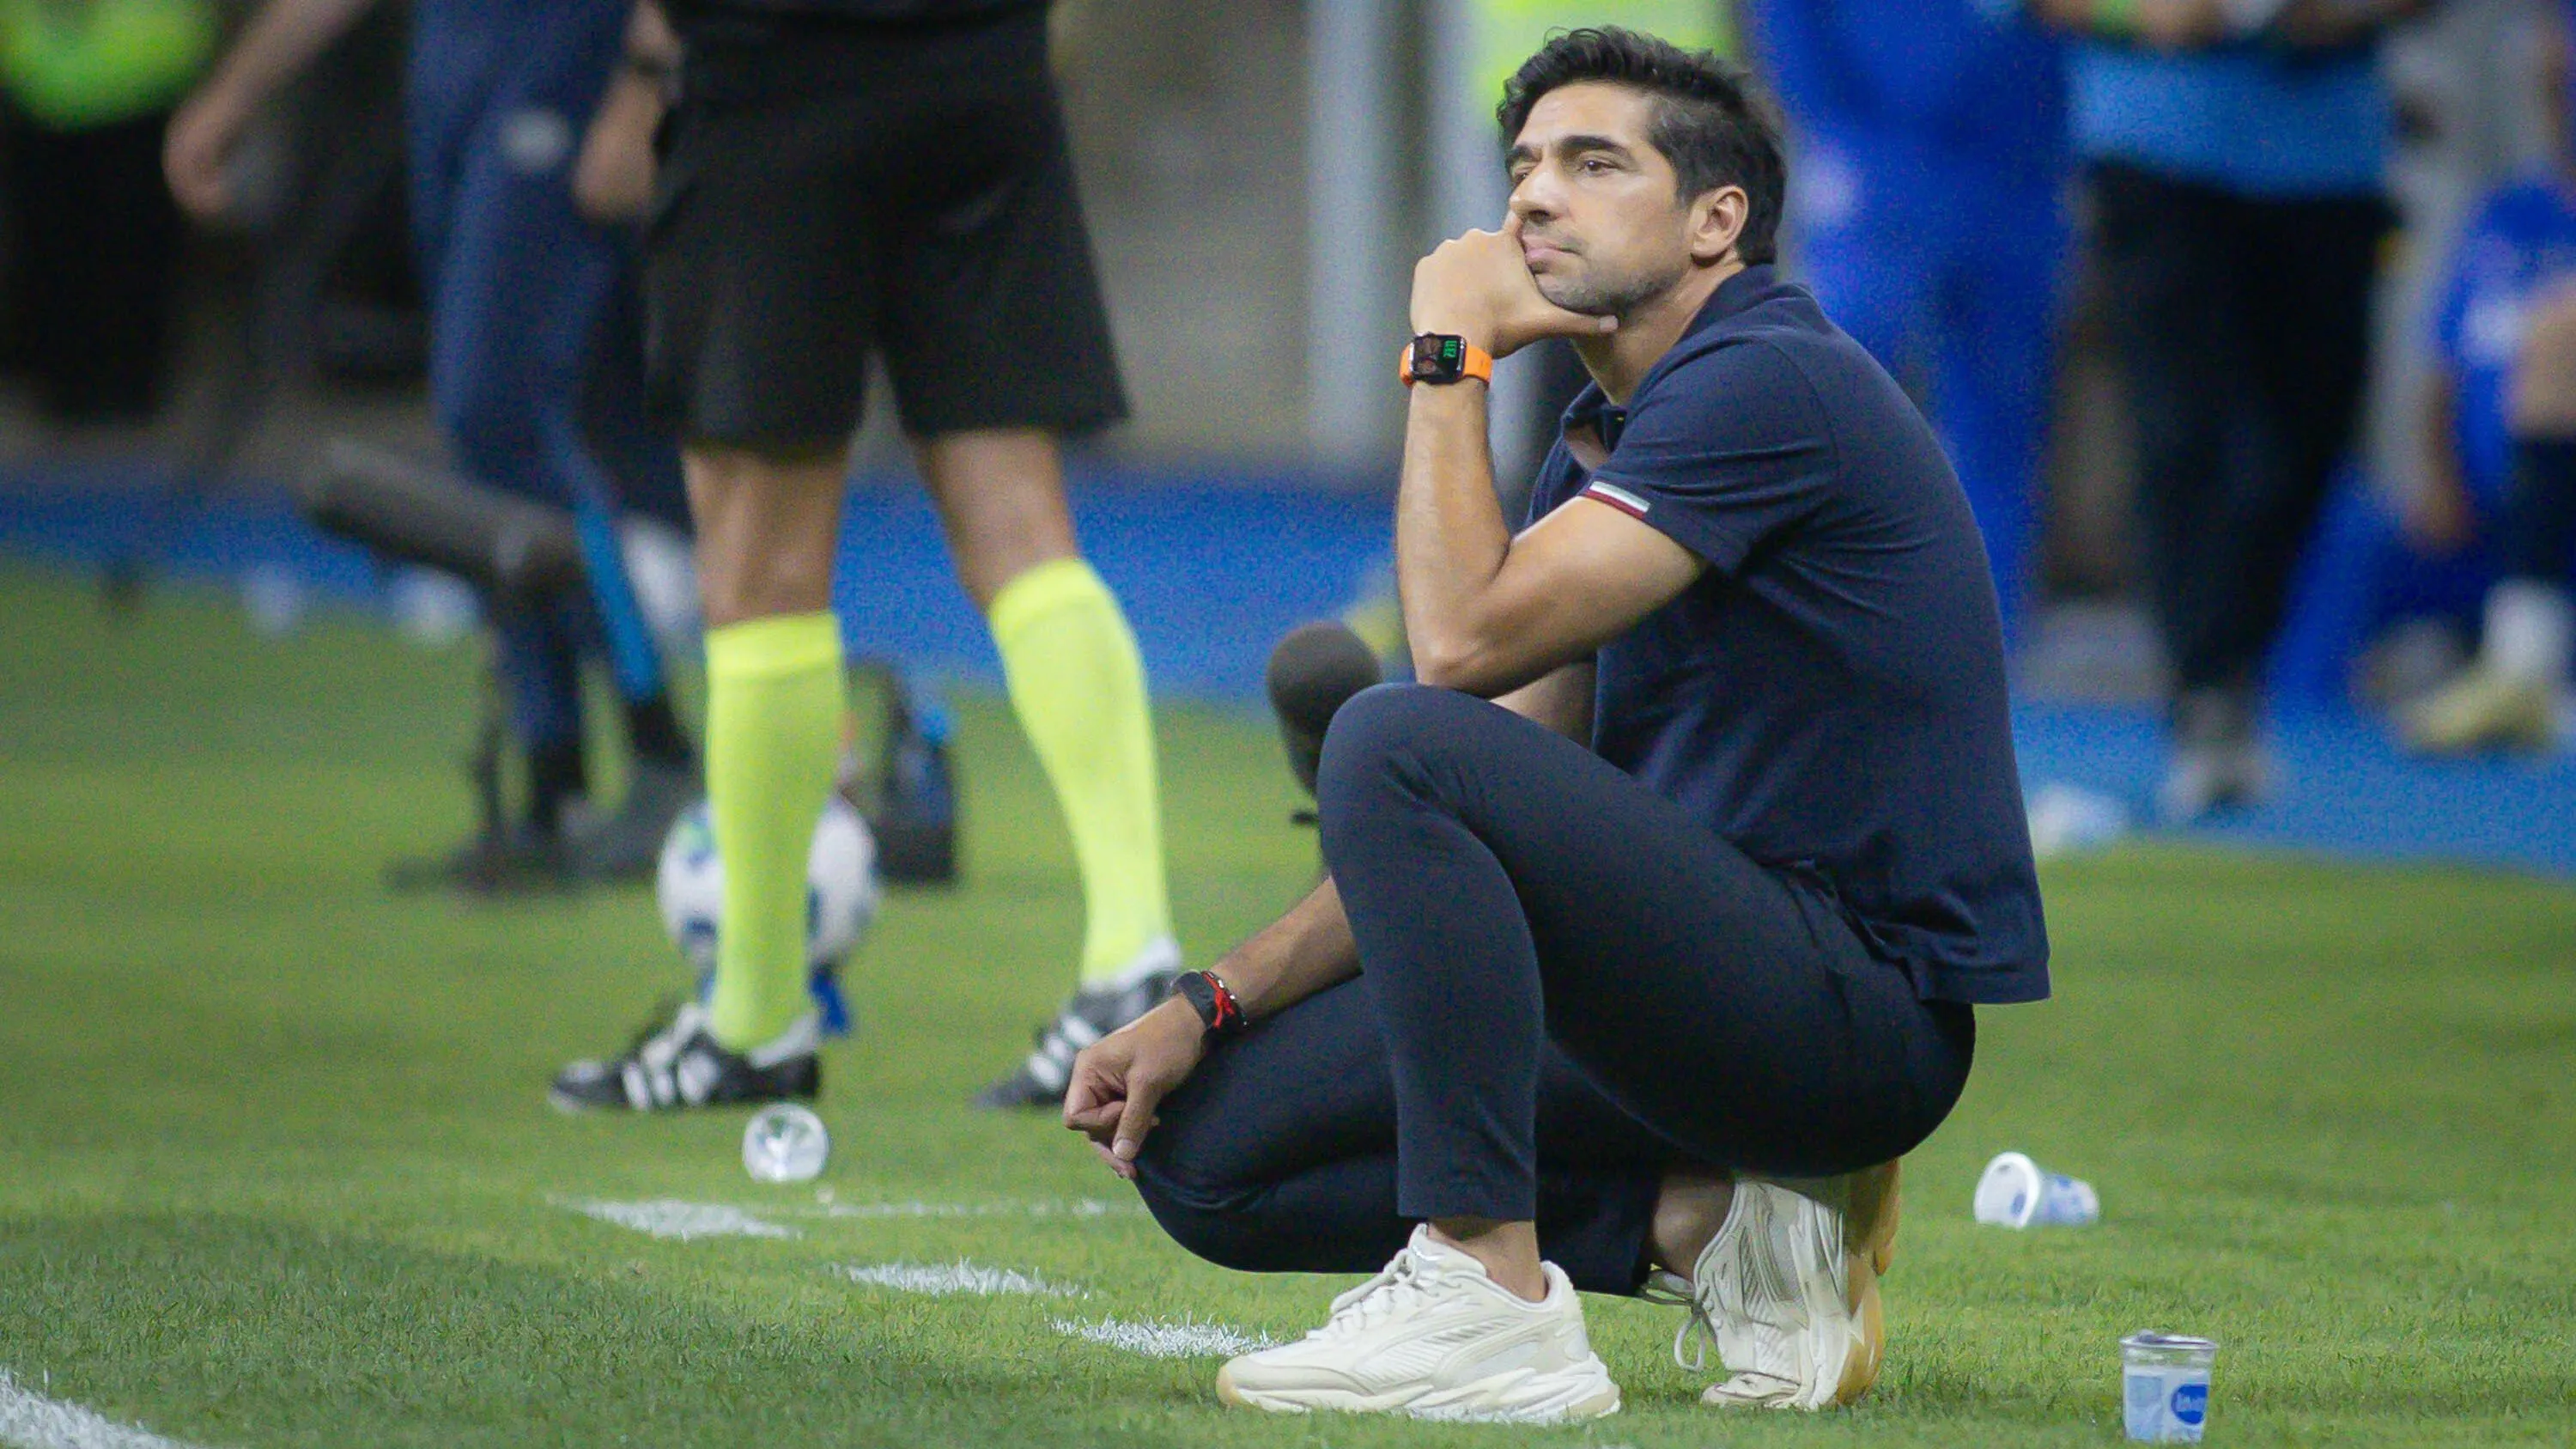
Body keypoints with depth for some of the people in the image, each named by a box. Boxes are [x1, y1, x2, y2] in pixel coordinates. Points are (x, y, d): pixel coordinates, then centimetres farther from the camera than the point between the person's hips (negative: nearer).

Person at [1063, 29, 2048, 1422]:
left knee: (1395, 742, -27)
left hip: (1862, 1001, -10)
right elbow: (1469, 835, 17)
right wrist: (1213, 1004, 7)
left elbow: (1465, 641, -22)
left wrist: (1446, 355, -10)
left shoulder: (1769, 381, -13)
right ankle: (1715, 1223, 1)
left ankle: (1493, 1305, -25)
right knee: (1207, 1149, 3)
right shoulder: (1600, 441, 17)